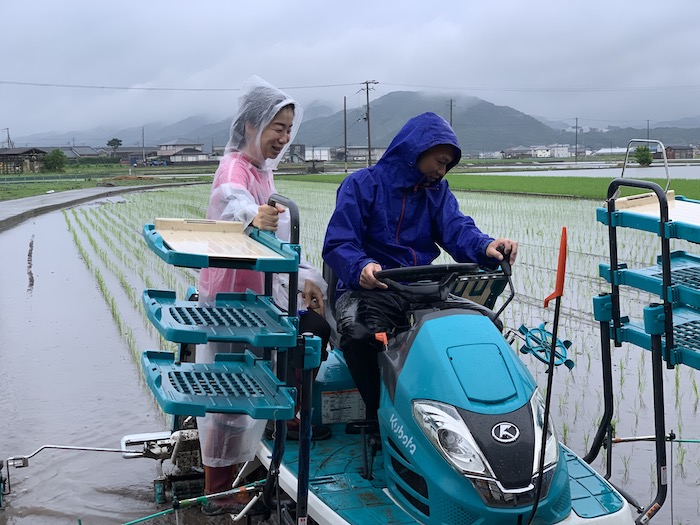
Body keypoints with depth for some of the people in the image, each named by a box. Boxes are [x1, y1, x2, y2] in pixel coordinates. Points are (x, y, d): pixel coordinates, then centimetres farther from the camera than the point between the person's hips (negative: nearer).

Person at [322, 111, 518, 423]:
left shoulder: (438, 192, 17)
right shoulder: (361, 184, 0)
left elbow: (457, 230, -3)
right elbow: (337, 245, -9)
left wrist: (487, 247, -26)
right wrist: (361, 267, -32)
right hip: (368, 289, -4)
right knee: (360, 335, -36)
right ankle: (379, 415, -13)